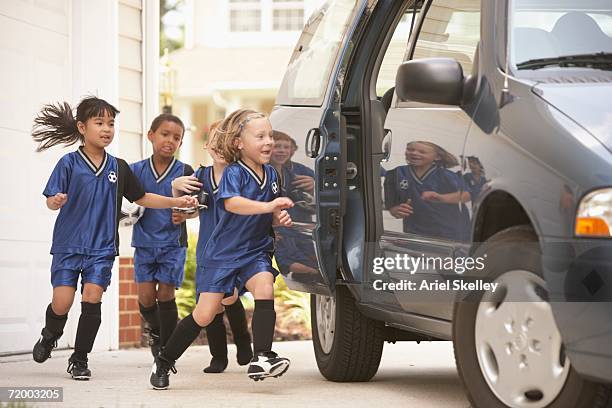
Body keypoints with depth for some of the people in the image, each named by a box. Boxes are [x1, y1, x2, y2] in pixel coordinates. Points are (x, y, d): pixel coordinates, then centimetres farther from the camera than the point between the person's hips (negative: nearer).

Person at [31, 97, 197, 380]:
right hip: (68, 243, -2)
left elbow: (141, 198, 14)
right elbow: (51, 200, -10)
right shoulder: (69, 163, -5)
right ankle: (50, 336, 29)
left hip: (102, 247, 2)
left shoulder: (118, 167, 6)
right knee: (62, 302, -6)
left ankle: (80, 359, 8)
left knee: (92, 299, -8)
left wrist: (176, 202, 6)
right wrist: (56, 201, -33)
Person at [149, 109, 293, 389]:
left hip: (256, 250, 4)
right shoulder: (234, 172, -15)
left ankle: (261, 358, -26)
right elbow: (232, 203, -36)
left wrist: (281, 217, -5)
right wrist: (268, 206, -47)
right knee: (205, 314, -3)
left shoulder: (270, 173, 3)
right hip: (223, 252, -4)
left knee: (264, 287, -26)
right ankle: (164, 361, 16)